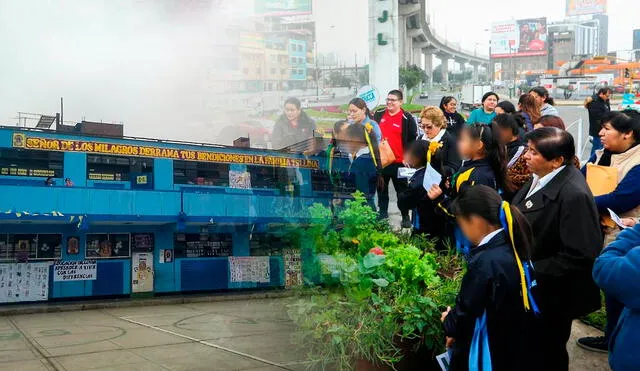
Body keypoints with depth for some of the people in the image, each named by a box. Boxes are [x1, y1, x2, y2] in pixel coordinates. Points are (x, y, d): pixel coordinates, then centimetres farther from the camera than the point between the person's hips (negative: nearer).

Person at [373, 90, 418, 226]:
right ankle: (382, 214, 28)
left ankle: (405, 216, 16)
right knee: (382, 189, 15)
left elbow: (413, 139, -6)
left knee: (402, 190, 6)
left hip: (399, 162, -4)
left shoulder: (407, 118, -7)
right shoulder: (378, 115, 6)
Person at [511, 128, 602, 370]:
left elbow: (581, 257, -28)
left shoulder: (574, 195, -29)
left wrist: (531, 271, -23)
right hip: (530, 288, 8)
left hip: (550, 295, -8)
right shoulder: (541, 177, -2)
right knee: (529, 350, 25)